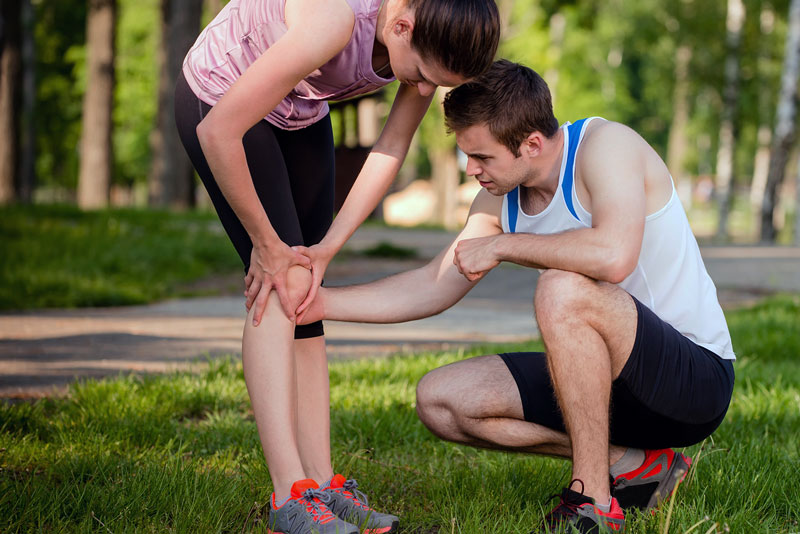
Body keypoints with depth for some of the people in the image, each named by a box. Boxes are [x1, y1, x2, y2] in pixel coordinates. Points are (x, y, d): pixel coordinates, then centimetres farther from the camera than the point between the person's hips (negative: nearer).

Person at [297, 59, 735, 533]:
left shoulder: (605, 144, -19)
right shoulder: (501, 198, 4)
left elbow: (613, 256, -37)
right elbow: (434, 287, 9)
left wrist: (501, 246, -24)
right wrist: (323, 302, -1)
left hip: (697, 376, -8)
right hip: (610, 382, 9)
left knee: (563, 291, -34)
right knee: (441, 400, 0)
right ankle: (631, 465, 0)